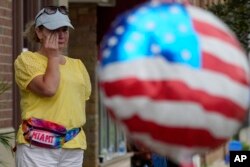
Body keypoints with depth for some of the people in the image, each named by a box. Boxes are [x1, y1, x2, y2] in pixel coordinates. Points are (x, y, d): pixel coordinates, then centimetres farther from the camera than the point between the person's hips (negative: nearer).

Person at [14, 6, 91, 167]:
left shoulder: (78, 65, 18)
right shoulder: (27, 59, -1)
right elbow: (48, 88, -16)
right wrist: (53, 57, -3)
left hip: (73, 146, 6)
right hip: (38, 144, -5)